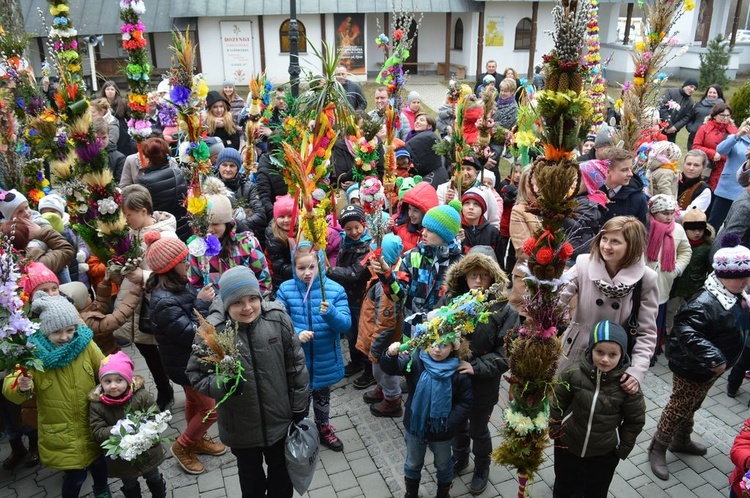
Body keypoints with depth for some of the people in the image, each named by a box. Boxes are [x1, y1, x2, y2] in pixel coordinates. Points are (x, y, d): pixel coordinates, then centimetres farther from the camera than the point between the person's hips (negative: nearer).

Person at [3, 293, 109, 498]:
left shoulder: (85, 344, -11)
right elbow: (9, 387, -20)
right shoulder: (34, 353, -17)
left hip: (92, 424, 3)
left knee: (98, 462, 22)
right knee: (75, 475, 1)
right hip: (60, 432, -3)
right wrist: (21, 388, -41)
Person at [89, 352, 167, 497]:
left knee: (154, 479, 26)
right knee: (130, 486, 26)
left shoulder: (141, 395, -19)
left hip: (147, 451, 0)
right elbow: (97, 432, -16)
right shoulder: (96, 405, -16)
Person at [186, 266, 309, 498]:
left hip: (279, 418, 1)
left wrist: (300, 406, -1)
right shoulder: (212, 331, -21)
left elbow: (296, 365, -6)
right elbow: (195, 374, -9)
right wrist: (222, 385, -28)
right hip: (241, 425, 0)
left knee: (281, 470, 26)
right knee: (250, 475, 26)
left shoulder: (278, 319, -17)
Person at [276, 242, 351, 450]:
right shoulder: (285, 290, -12)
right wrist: (296, 334, -29)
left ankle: (323, 428, 50)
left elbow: (346, 324, -16)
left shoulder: (335, 289, -14)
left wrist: (331, 313, -35)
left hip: (326, 359, 1)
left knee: (322, 397, 25)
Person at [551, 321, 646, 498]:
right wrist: (555, 430, 2)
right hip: (567, 445, 1)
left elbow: (636, 420, -6)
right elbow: (558, 403, -4)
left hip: (604, 454, 0)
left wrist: (623, 448, -1)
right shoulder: (574, 374, -19)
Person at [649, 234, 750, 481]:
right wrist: (714, 358, -40)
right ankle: (657, 449, 21)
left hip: (710, 368, 9)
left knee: (692, 406, 26)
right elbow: (686, 332, -41)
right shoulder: (705, 303, -31)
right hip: (691, 369, -9)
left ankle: (681, 440, 46)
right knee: (679, 408, 4)